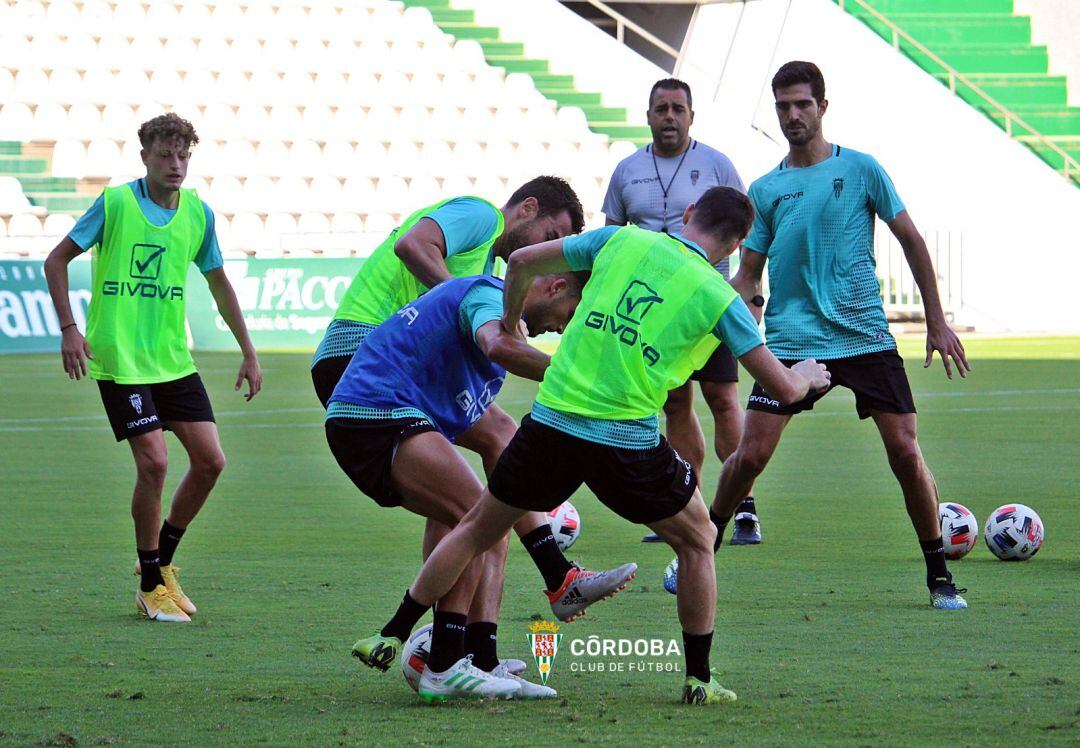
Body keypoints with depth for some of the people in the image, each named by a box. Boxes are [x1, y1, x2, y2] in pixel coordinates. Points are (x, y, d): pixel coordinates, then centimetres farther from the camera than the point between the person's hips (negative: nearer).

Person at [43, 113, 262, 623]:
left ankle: (161, 560, 20)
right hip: (120, 360, -5)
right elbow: (56, 261, -2)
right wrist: (69, 329, -12)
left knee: (210, 460, -2)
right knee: (154, 462, -14)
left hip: (173, 360, 5)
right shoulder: (116, 203, -8)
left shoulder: (198, 213, 5)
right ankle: (151, 586, 2)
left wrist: (248, 353, 17)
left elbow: (218, 283, 18)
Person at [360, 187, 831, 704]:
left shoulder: (622, 241, 7)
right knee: (697, 543, 22)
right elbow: (782, 387, 2)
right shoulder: (718, 298, 0)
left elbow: (522, 261, 11)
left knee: (477, 530, 21)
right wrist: (807, 377, 27)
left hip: (551, 423, 2)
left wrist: (510, 322, 30)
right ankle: (698, 679, 21)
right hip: (628, 443, -2)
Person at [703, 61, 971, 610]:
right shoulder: (765, 190, 8)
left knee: (905, 452, -8)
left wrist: (937, 322, 5)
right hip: (791, 341, 1)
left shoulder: (860, 170, 2)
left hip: (866, 337, -1)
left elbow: (911, 240, 7)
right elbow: (748, 278, 10)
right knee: (751, 454, -8)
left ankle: (939, 575, 5)